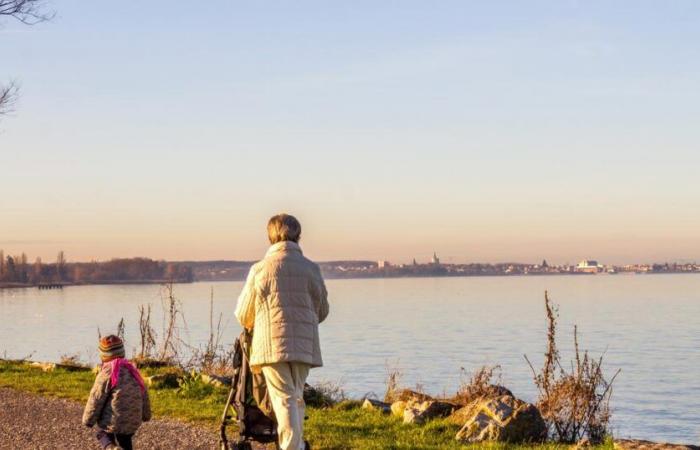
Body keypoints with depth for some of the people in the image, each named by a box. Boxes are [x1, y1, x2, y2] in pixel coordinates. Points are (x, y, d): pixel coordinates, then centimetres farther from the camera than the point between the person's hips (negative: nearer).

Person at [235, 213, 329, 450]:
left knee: (284, 398, -5)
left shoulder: (260, 269, -2)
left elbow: (243, 315, 7)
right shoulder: (311, 269, 4)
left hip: (272, 344, -3)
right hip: (305, 344, 3)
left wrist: (254, 326, 30)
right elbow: (322, 311, 14)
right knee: (297, 397, 16)